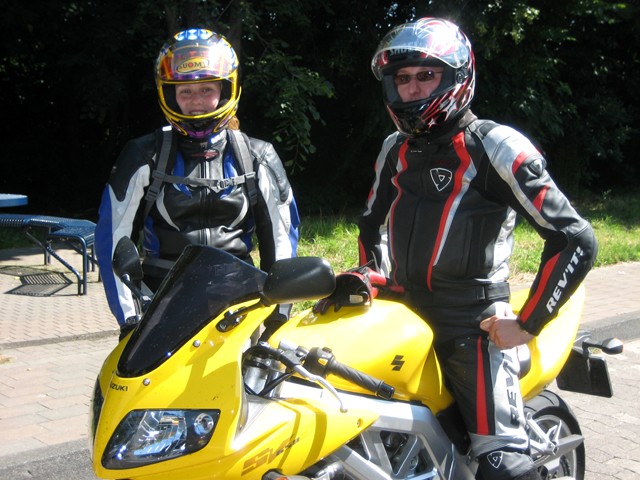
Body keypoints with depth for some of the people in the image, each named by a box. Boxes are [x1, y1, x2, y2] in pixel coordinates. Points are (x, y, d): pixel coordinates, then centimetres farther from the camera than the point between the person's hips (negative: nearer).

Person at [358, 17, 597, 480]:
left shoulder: (493, 146, -12)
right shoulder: (395, 149, 10)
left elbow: (576, 239, -16)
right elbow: (372, 222, 29)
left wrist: (527, 324, -15)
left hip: (473, 328, -6)